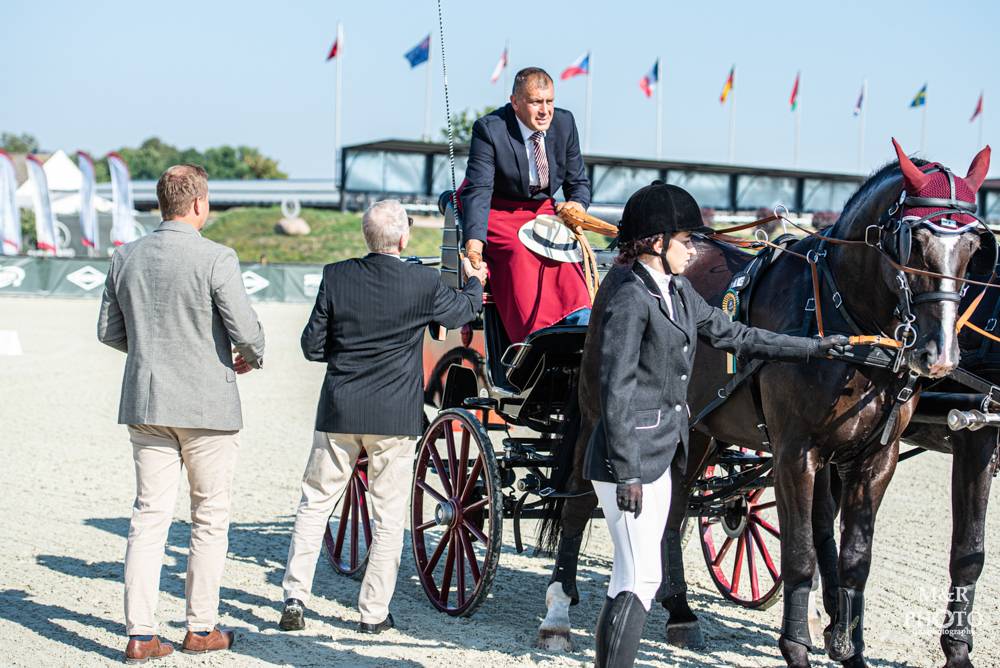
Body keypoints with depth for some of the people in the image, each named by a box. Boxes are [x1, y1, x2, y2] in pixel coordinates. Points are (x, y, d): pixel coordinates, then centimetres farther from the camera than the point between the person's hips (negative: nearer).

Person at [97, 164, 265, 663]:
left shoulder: (126, 258, 5)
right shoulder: (215, 259, -13)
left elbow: (109, 331, 11)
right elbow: (246, 330, -14)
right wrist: (251, 357, 7)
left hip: (145, 403, 5)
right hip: (207, 406, -5)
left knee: (149, 515, 6)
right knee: (210, 519, 8)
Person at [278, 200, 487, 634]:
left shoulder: (336, 277, -5)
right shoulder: (424, 284, -9)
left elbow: (312, 346, 0)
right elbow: (464, 311, 12)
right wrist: (474, 281, 32)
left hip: (339, 412, 2)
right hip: (395, 418, -1)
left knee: (315, 502, 12)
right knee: (389, 515, 8)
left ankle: (295, 597, 6)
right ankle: (374, 612, 10)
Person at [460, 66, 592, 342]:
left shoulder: (564, 123, -3)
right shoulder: (489, 129, -17)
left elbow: (578, 182, 9)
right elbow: (478, 189, -24)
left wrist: (577, 203, -16)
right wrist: (474, 240, -40)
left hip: (543, 209, 5)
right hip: (499, 213, -5)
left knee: (563, 257, -26)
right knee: (520, 255, -31)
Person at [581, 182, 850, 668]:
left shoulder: (676, 291, 12)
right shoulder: (630, 296, -16)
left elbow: (732, 335, 22)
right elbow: (616, 390, -20)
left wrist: (814, 348, 23)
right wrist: (626, 473, -22)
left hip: (659, 453, 9)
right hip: (629, 455, -9)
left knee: (636, 578, 11)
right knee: (640, 579, -8)